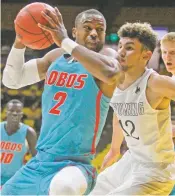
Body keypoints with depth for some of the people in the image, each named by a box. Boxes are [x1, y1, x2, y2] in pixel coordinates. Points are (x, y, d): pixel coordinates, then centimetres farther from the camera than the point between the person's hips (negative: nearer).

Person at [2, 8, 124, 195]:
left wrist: (65, 41, -29)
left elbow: (110, 74, -34)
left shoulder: (108, 55, -8)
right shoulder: (56, 56, 10)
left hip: (73, 164, -7)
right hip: (38, 163, 7)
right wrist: (19, 42, -4)